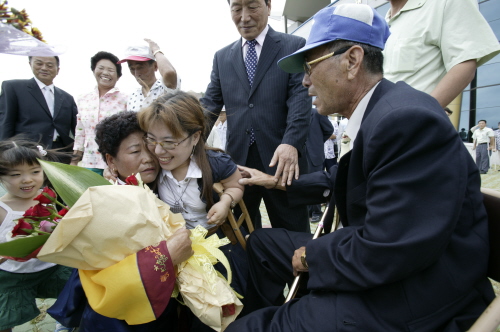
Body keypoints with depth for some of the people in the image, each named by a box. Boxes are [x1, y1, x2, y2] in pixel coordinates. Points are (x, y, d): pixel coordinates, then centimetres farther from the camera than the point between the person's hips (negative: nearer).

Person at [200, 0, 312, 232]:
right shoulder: (222, 57, 14)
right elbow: (210, 105, 9)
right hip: (238, 161, 4)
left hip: (282, 160, -3)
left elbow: (300, 99, -8)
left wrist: (290, 143, -25)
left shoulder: (294, 47, 3)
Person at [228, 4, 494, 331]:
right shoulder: (373, 113, 3)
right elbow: (339, 179, 19)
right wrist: (277, 181, 21)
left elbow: (382, 253, -29)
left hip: (405, 302, -9)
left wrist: (310, 255, -13)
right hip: (374, 260, 9)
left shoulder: (407, 120, -27)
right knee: (262, 242, 19)